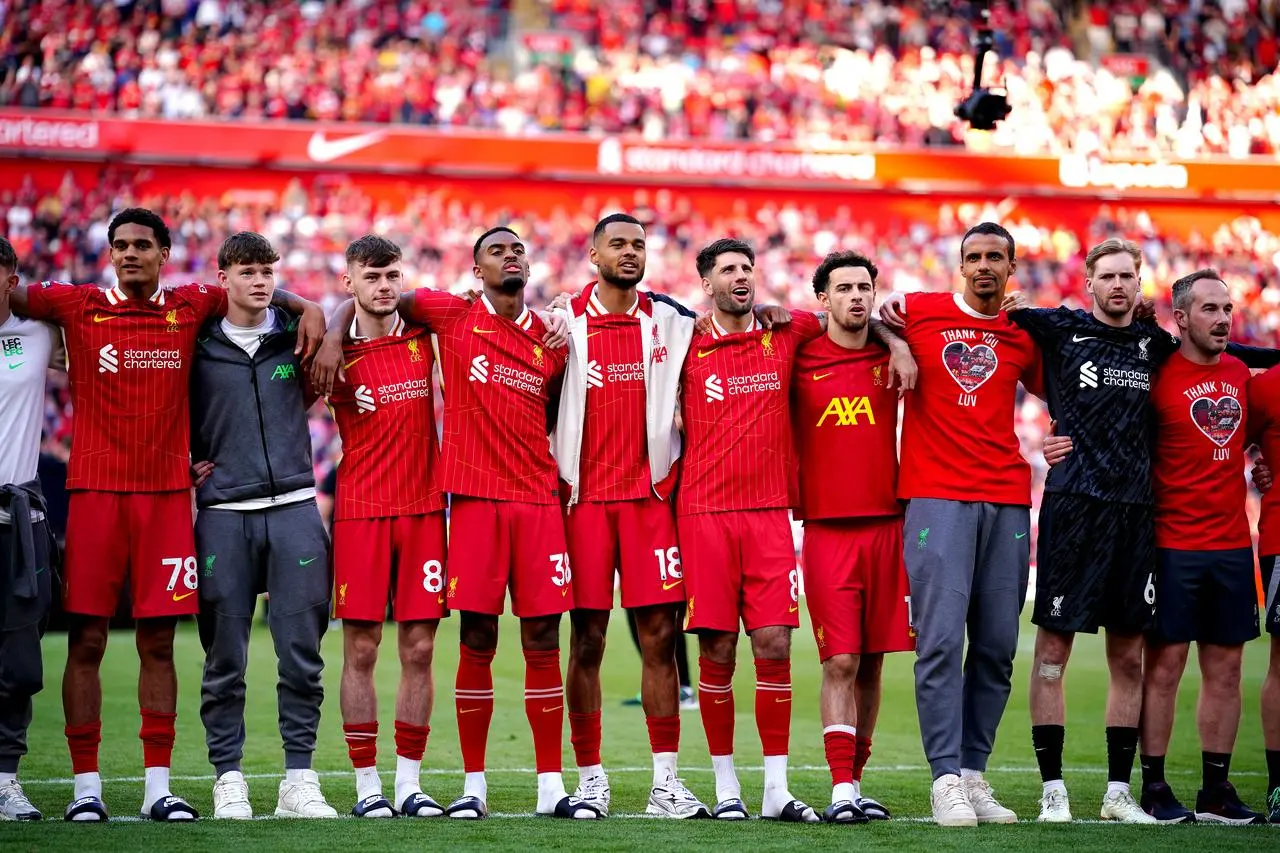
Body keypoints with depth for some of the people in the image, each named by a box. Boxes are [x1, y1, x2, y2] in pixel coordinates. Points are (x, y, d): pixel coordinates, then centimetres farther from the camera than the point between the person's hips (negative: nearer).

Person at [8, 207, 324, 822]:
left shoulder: (190, 308, 7)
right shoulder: (78, 306, 3)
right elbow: (14, 296, 9)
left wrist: (308, 309, 7)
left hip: (167, 494, 1)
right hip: (95, 492, -1)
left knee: (158, 643, 4)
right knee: (86, 641, -1)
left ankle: (158, 786, 9)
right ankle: (86, 786, 4)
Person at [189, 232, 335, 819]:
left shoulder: (295, 335, 8)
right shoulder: (198, 345, 5)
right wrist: (188, 462, 3)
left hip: (293, 507, 1)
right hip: (222, 512, -1)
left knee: (301, 654, -1)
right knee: (224, 658, 1)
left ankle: (299, 779, 6)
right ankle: (228, 779, 8)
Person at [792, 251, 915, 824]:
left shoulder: (889, 354, 7)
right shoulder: (800, 357, 2)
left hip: (887, 524, 3)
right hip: (826, 527, -3)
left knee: (871, 663, 6)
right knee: (840, 662, -8)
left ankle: (855, 783, 14)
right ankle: (841, 791, -9)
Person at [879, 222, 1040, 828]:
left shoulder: (1024, 337, 14)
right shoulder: (917, 312, 5)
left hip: (1007, 499, 3)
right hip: (936, 497, -3)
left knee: (997, 646, 3)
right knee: (941, 639, -11)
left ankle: (974, 772, 11)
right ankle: (947, 779, -9)